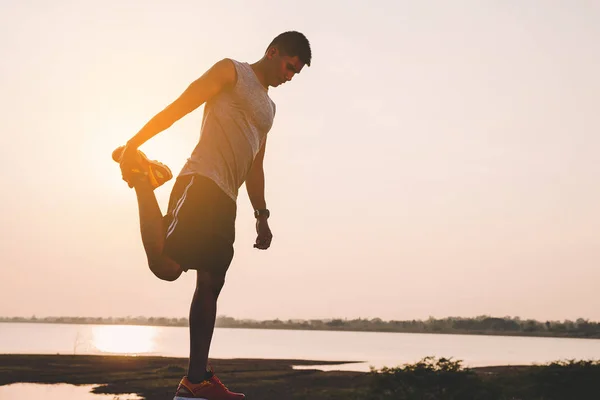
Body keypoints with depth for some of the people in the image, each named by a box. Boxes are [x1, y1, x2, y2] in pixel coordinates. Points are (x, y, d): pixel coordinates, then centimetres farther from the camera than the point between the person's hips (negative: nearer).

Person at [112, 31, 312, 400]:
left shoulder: (268, 108, 31)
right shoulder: (231, 72, 7)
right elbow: (179, 107, -3)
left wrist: (261, 215, 23)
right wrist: (133, 144, -12)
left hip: (226, 200, 9)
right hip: (200, 181, -8)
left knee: (211, 285, 2)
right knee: (167, 266, -24)